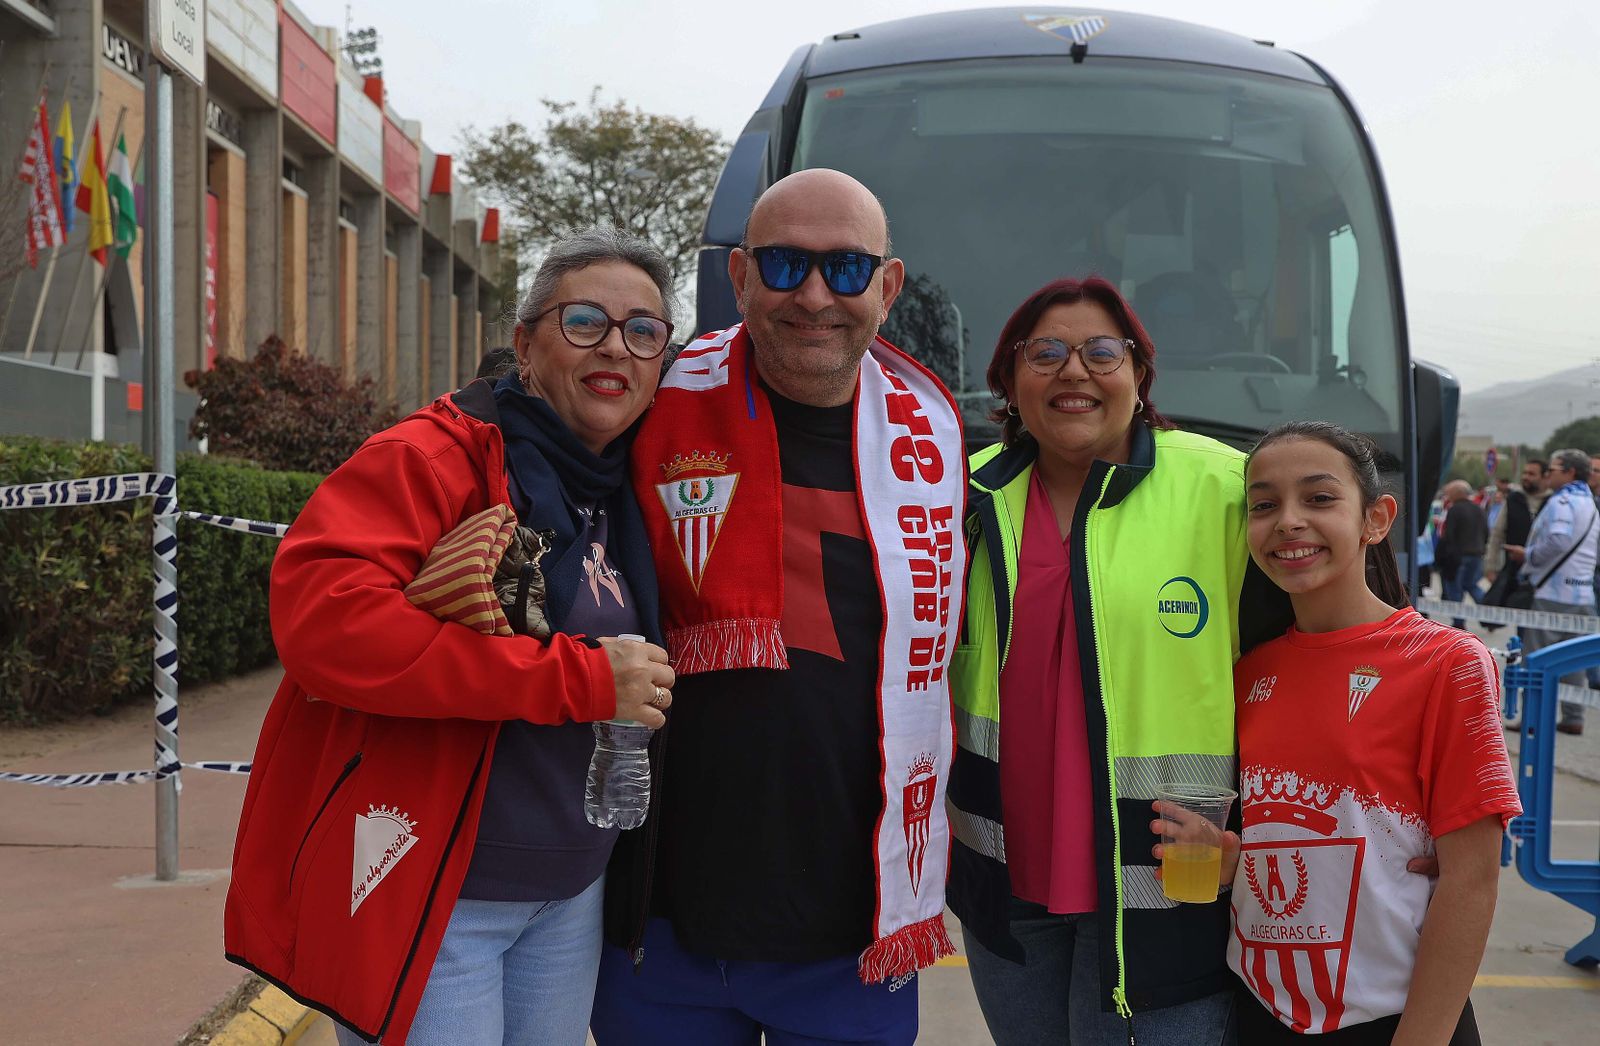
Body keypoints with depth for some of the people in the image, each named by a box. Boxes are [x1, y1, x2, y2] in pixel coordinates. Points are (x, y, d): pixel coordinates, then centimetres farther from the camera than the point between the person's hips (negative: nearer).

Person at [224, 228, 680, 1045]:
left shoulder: (633, 492, 9)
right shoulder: (438, 456, -14)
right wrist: (578, 678, -27)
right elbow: (319, 616, -29)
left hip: (573, 894, 7)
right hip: (427, 896, -7)